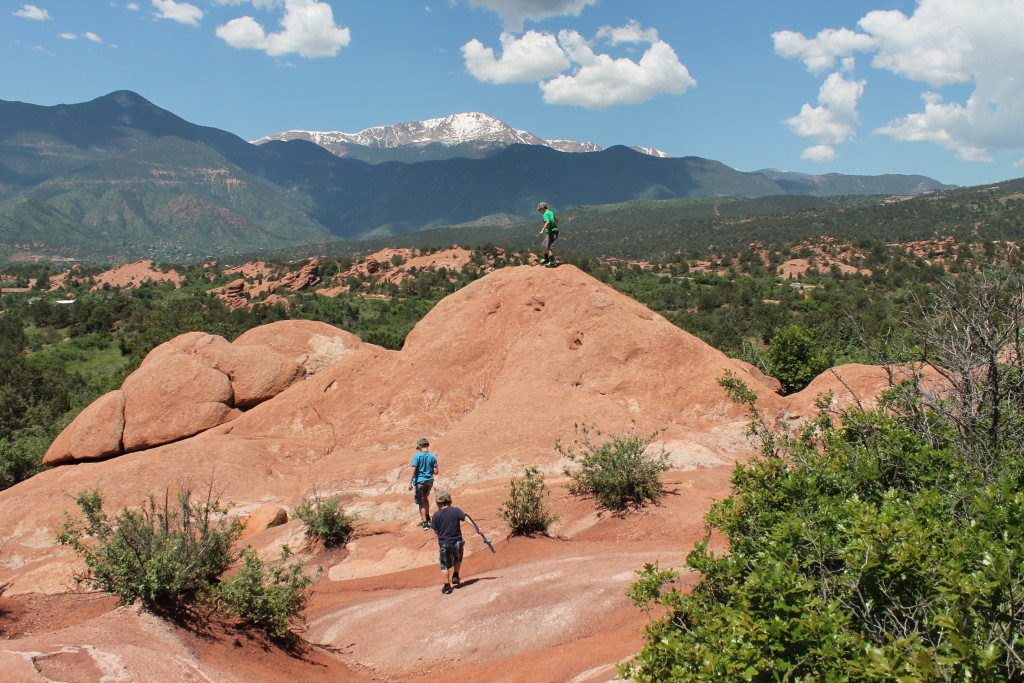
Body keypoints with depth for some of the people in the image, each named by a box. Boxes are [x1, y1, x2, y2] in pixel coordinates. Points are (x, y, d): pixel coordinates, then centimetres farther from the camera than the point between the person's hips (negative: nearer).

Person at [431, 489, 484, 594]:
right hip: (457, 542, 2)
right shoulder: (456, 511, -2)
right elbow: (467, 518, -9)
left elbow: (436, 531, -2)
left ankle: (447, 586, 11)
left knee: (445, 564, 11)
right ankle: (455, 577, 22)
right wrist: (477, 529, -10)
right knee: (458, 559, 29)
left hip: (444, 544, -2)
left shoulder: (437, 515, -6)